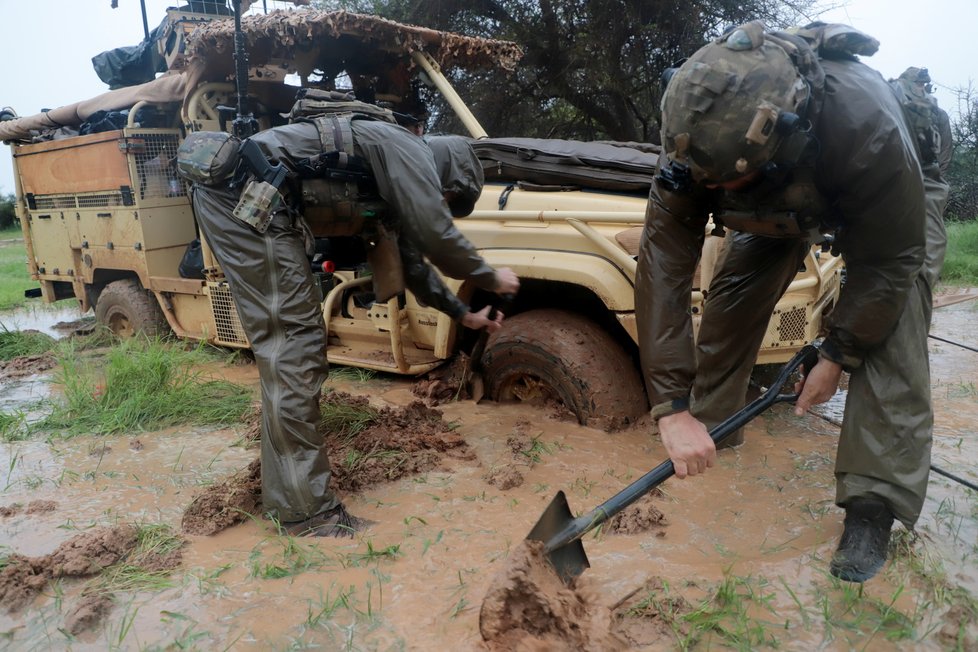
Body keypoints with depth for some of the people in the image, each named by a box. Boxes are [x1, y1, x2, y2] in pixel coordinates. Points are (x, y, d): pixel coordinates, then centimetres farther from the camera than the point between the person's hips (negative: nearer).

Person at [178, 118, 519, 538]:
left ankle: (284, 497, 20)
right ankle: (307, 511, -3)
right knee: (289, 351, -11)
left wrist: (462, 313, 32)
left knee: (290, 348, 11)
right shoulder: (409, 150, -4)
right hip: (246, 194, -11)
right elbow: (437, 238, -10)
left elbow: (409, 259, 29)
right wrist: (491, 278, 6)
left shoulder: (394, 186, 23)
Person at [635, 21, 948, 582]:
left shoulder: (871, 129, -45)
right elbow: (664, 258, -37)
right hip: (780, 206, 3)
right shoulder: (701, 132, -36)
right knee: (733, 293, -9)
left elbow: (889, 261, -30)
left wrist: (836, 357, -23)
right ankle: (711, 420, 12)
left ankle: (876, 503, -12)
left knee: (891, 333, -19)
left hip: (890, 201, -3)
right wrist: (673, 406, -41)